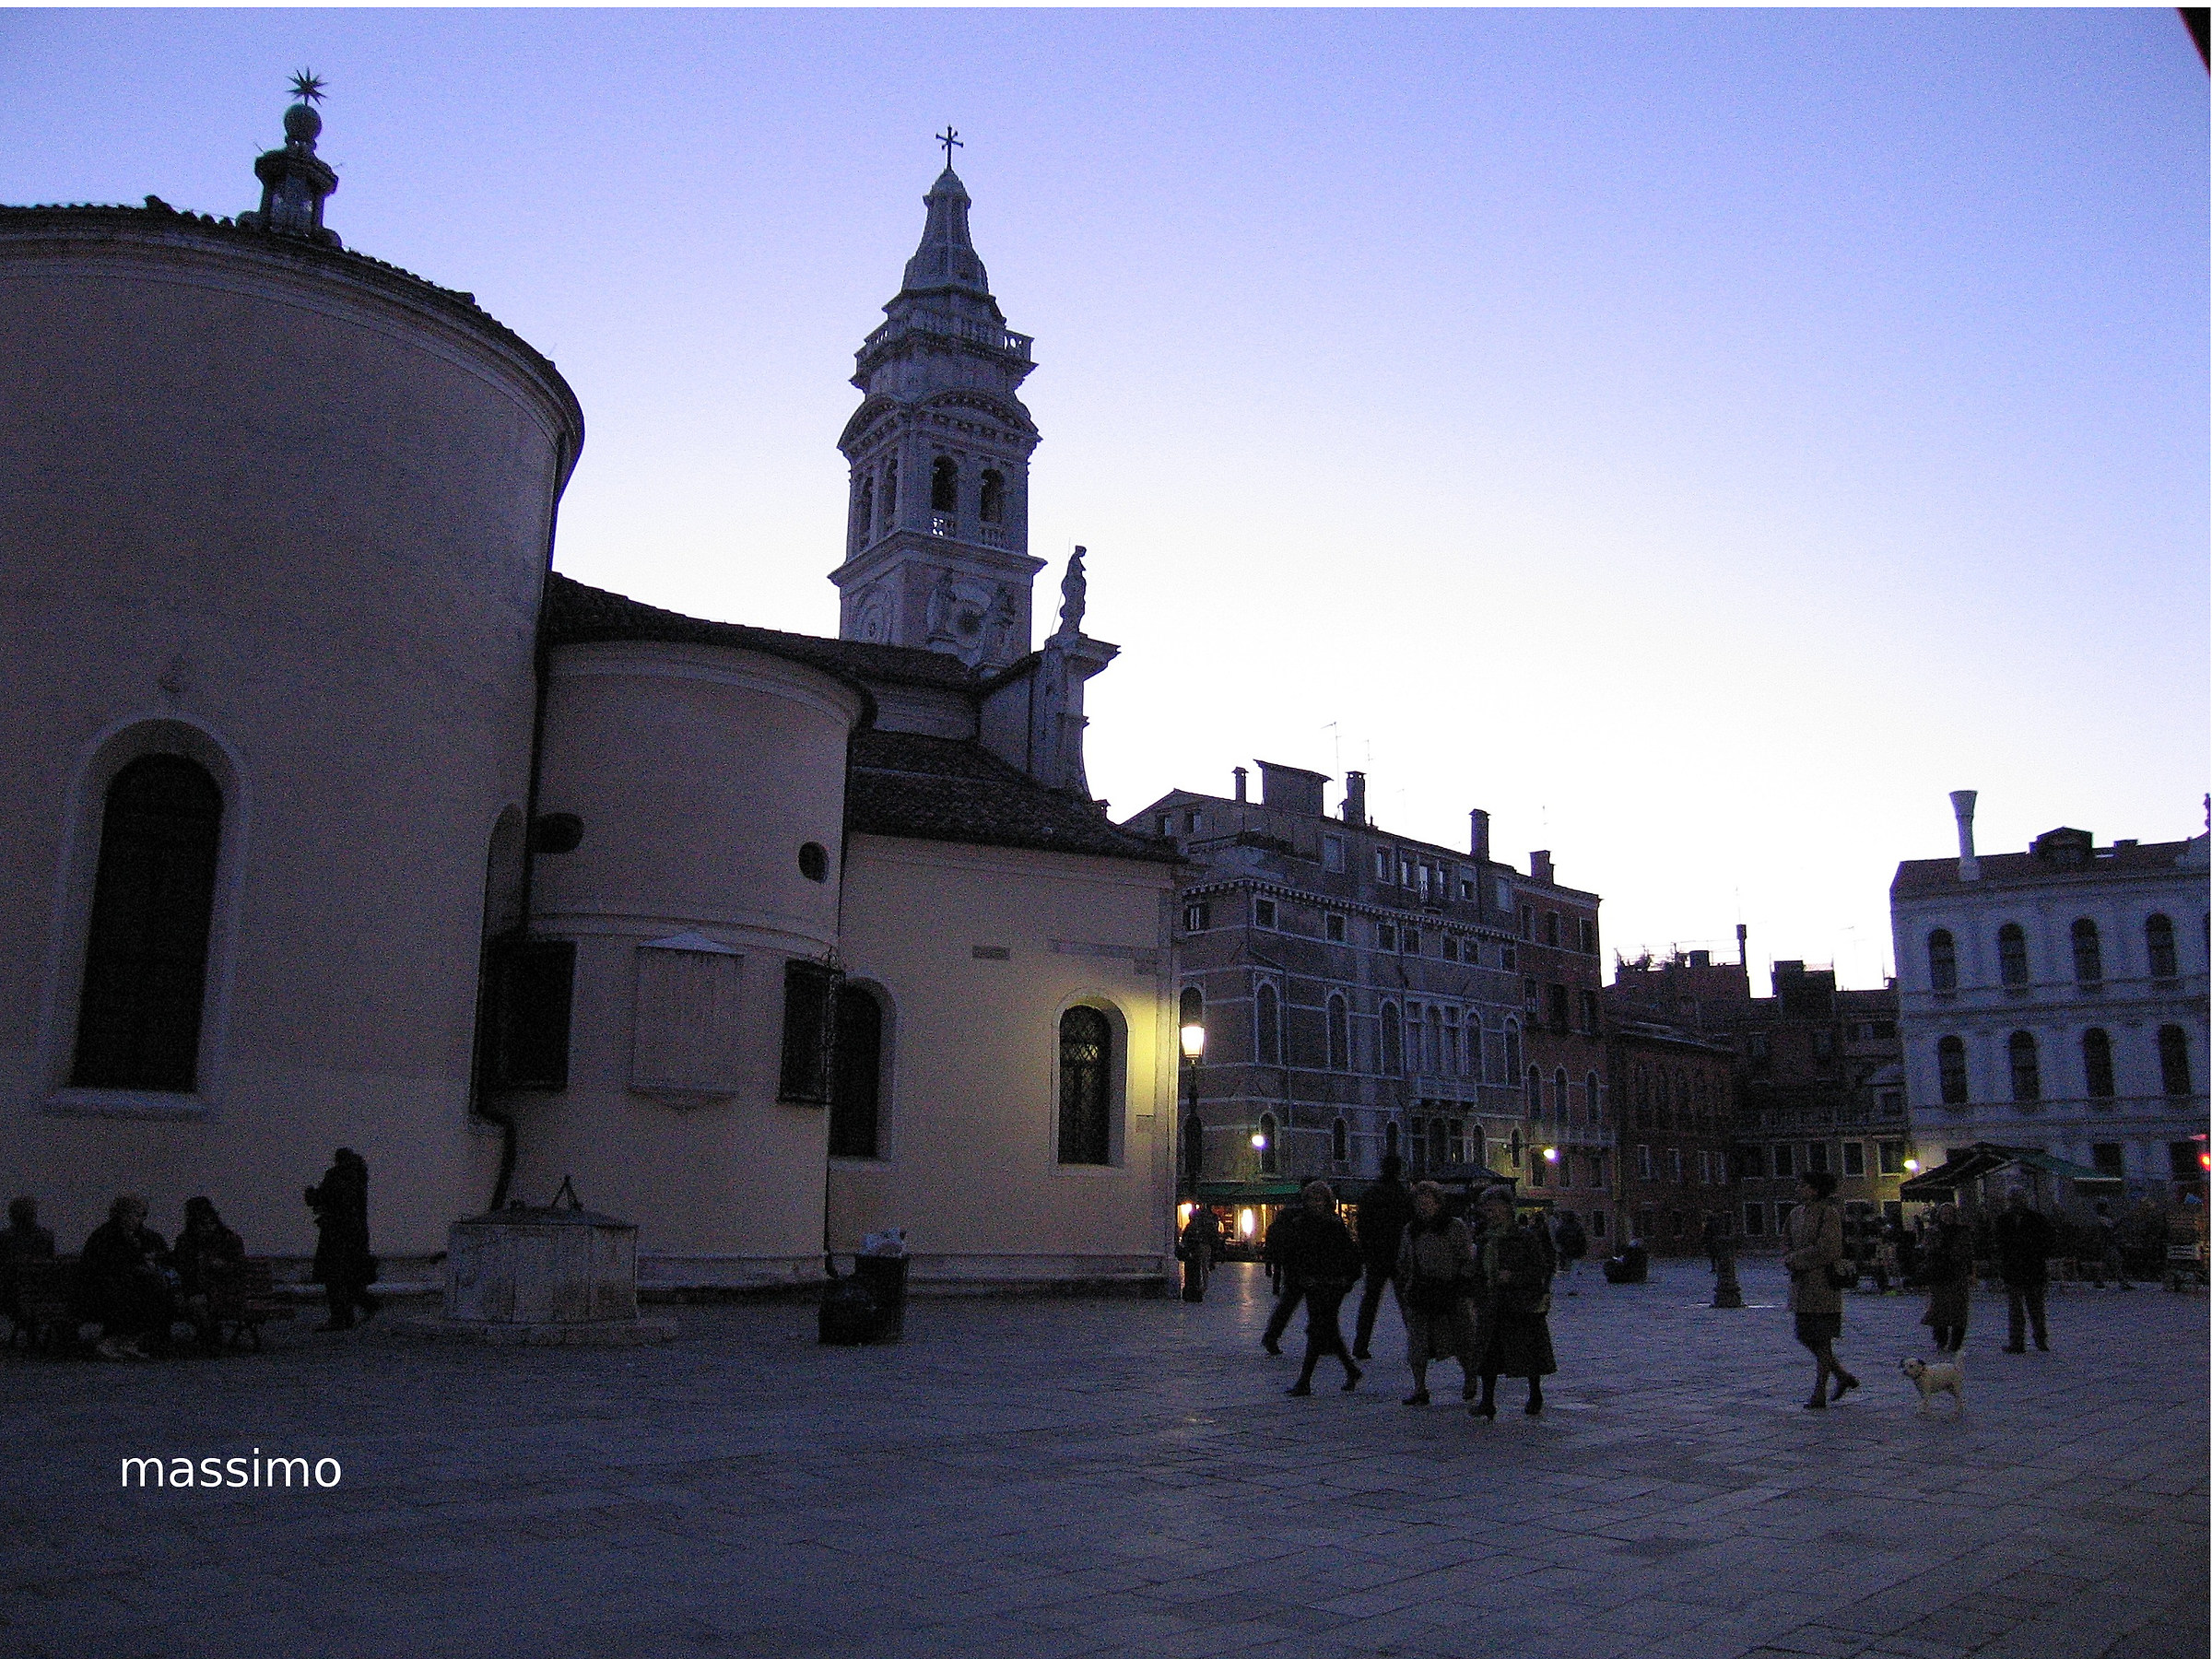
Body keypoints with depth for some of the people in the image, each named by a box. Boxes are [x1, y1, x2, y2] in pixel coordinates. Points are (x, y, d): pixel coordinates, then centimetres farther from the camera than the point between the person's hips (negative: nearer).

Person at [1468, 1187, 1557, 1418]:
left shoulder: (1525, 1237, -7)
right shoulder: (1485, 1241, 11)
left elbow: (1542, 1268, -8)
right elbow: (1479, 1274, 17)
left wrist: (1513, 1276, -18)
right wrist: (1478, 1302, 10)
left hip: (1523, 1304, -5)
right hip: (1493, 1307, 5)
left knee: (1529, 1352, 5)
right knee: (1488, 1353, 0)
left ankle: (1535, 1398, 22)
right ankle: (1487, 1401, 3)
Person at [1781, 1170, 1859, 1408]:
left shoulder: (1829, 1214, -12)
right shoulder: (1797, 1213, 12)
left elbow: (1828, 1250, -18)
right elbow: (1787, 1240, 21)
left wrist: (1795, 1259, -11)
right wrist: (1790, 1258, 0)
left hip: (1822, 1283, -8)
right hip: (1800, 1284, 8)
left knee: (1822, 1340, -1)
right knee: (1805, 1336, 12)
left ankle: (1819, 1395, 4)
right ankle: (1843, 1376, 29)